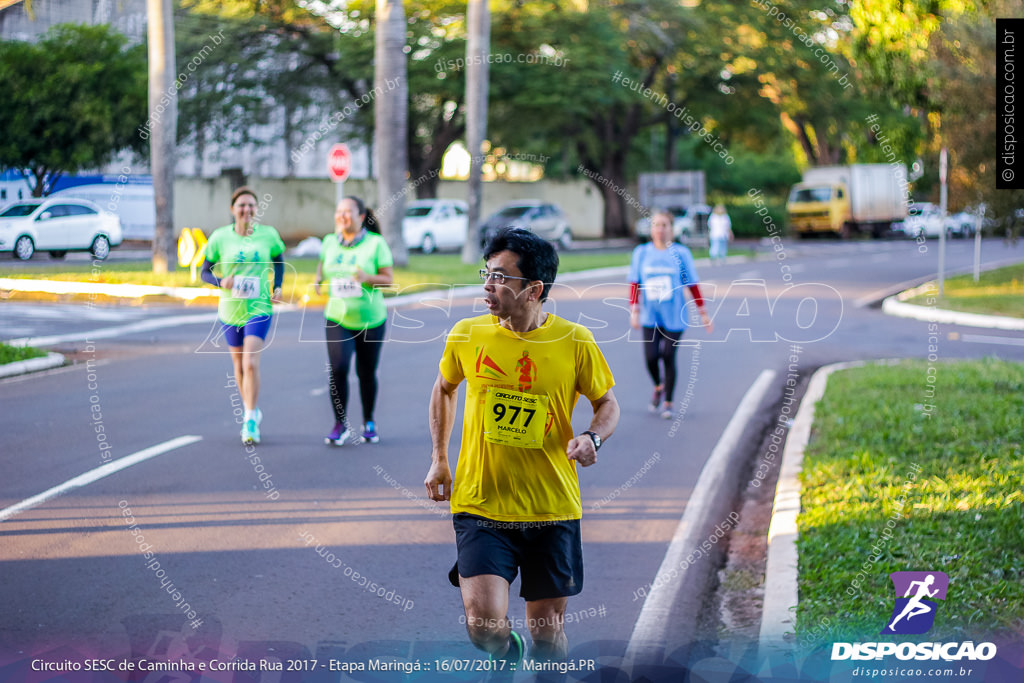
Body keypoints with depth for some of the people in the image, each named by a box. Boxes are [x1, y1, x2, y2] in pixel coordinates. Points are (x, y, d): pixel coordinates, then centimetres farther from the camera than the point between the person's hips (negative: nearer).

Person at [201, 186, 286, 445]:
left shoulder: (268, 234, -3)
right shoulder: (220, 237, -4)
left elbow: (278, 258, 17)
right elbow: (205, 271, 2)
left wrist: (277, 287, 3)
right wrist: (220, 282, -19)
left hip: (259, 308, -2)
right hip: (230, 309, 2)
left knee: (251, 363, -16)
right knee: (239, 365, 14)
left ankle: (250, 421, -8)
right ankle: (251, 411, 35)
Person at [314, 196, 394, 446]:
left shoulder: (375, 243, -5)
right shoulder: (330, 242, 4)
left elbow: (389, 278, -6)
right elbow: (322, 265, 22)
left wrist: (366, 278, -24)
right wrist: (319, 279, 1)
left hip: (370, 319, -1)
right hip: (337, 319, 2)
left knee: (366, 373, 7)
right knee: (338, 369, -14)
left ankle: (369, 422, 28)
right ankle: (341, 424, 1)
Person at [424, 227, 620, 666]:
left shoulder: (575, 342, -7)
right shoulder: (466, 336, -3)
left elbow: (607, 403, 6)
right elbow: (444, 389, 17)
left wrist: (592, 438, -15)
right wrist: (439, 459, 15)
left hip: (553, 510, 0)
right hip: (479, 505, 0)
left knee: (548, 634, 8)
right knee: (484, 625, -15)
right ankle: (509, 652, 21)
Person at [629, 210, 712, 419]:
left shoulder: (681, 253, -1)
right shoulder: (641, 253, 4)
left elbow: (692, 286, 3)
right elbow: (634, 284, 4)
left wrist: (703, 313, 4)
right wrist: (634, 310, -5)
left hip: (674, 316, -1)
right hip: (650, 316, 1)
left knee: (668, 358, -3)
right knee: (651, 357, -9)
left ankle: (668, 403, 12)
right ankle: (658, 387, 23)